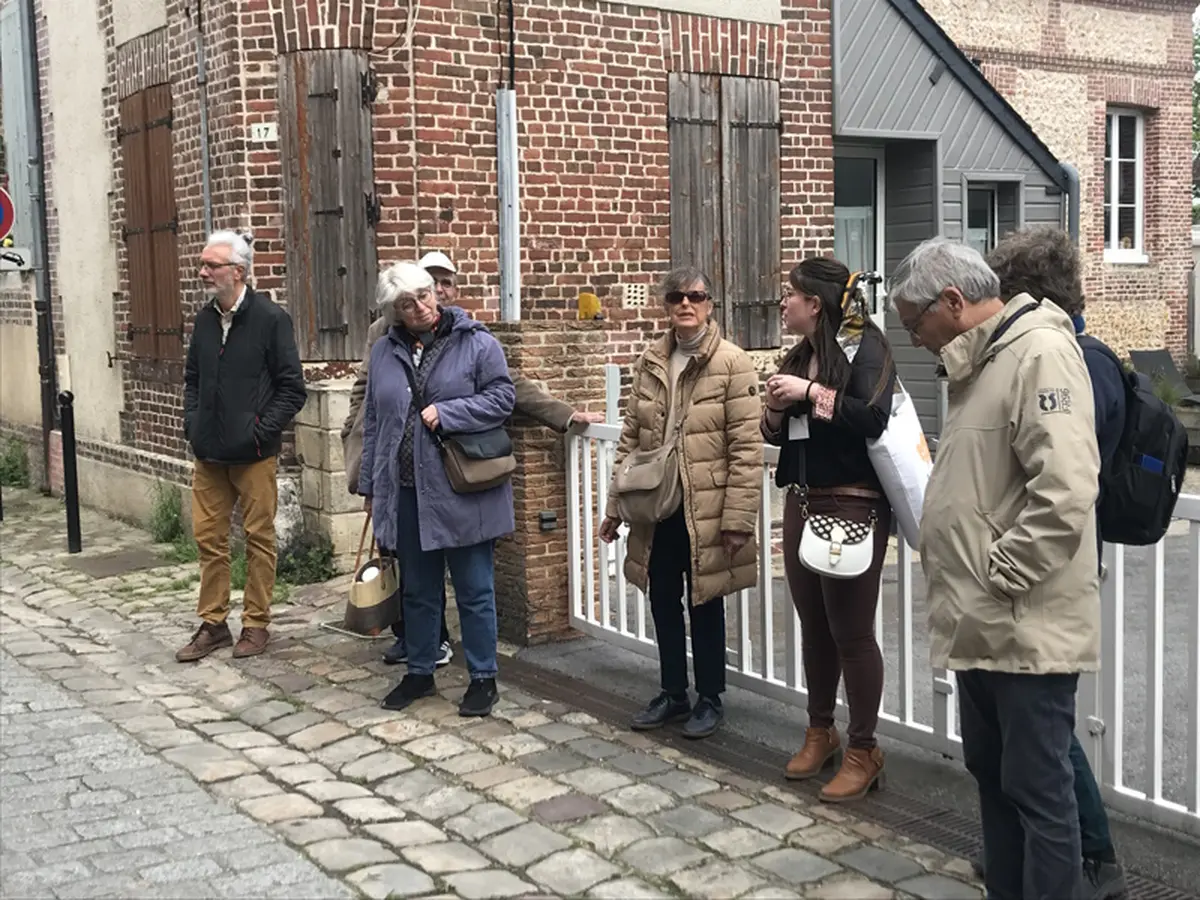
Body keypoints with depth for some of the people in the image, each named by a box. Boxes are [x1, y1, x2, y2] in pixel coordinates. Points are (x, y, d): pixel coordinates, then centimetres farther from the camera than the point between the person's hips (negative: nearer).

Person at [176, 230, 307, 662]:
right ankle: (212, 624, 21)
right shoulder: (204, 319, 9)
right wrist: (193, 423, 6)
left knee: (259, 539, 5)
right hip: (208, 453, 6)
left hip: (253, 455, -6)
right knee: (208, 538, 10)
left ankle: (256, 623, 17)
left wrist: (261, 432, -13)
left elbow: (292, 388, -8)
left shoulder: (271, 318, -9)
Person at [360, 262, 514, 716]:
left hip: (463, 493, -4)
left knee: (475, 590, 4)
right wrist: (370, 485, 14)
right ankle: (419, 671, 29)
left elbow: (501, 398, -8)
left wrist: (445, 412, -17)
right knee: (417, 590, 15)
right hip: (405, 492, 4)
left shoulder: (476, 343, -4)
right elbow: (373, 422, 14)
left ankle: (483, 678, 16)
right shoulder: (384, 352, 9)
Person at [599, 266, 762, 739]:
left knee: (704, 605, 8)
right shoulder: (649, 362, 7)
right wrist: (615, 505, 8)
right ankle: (673, 693, 30)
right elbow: (630, 438, 10)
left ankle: (710, 699, 23)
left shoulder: (732, 363, -10)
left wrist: (738, 516, -16)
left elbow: (746, 447, -12)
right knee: (663, 603, 14)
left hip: (706, 509, -5)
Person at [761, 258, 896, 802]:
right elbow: (776, 434, 19)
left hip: (852, 507, -8)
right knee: (813, 625, 13)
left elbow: (873, 418, -23)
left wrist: (810, 392, -18)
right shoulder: (800, 354, 15)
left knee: (851, 631, -2)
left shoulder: (864, 344, -9)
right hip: (802, 503, 8)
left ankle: (863, 752, 9)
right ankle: (820, 733, 27)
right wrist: (775, 409, -1)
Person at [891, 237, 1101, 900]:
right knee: (992, 776, 18)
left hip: (1025, 628, -10)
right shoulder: (981, 362, 15)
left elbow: (1064, 494, -26)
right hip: (983, 625, 10)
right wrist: (965, 584, 11)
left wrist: (997, 579, -18)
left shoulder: (1040, 354, -16)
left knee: (1038, 789, 0)